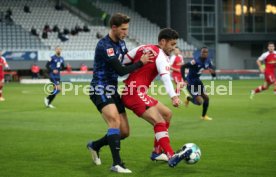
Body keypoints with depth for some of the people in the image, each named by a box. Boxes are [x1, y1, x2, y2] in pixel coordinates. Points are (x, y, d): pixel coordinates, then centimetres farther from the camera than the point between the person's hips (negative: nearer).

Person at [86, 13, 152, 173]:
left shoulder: (121, 42, 8)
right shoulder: (104, 46, -20)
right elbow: (121, 70, -22)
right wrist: (141, 63, -15)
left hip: (113, 91, 9)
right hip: (100, 90, -9)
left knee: (124, 132, 6)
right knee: (115, 121, -29)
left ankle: (95, 146, 28)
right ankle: (117, 164, -29)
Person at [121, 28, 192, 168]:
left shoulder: (143, 48, 14)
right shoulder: (161, 56, -9)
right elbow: (165, 77, -26)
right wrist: (173, 96, -38)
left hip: (129, 91, 9)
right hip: (135, 94, -9)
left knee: (167, 114, 17)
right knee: (160, 123, -21)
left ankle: (157, 152, 20)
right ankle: (171, 157, -35)